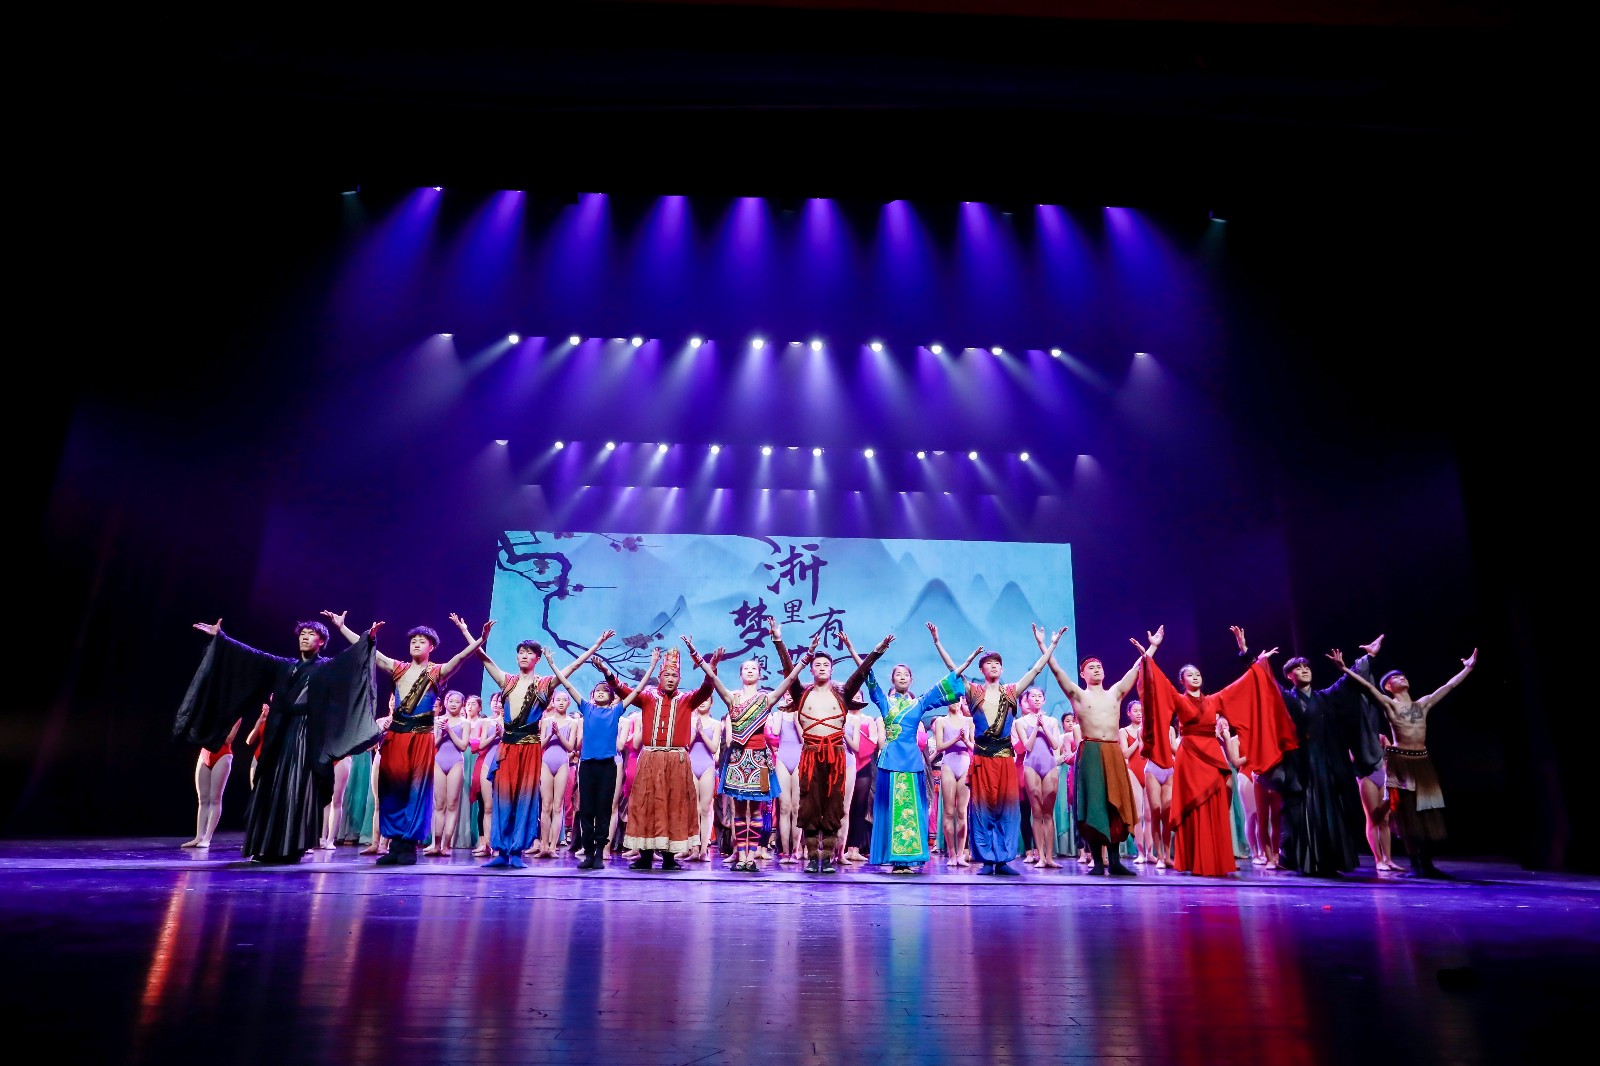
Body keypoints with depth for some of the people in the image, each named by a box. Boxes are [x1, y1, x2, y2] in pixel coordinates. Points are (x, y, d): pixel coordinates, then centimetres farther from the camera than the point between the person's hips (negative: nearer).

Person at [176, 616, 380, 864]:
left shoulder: (328, 667, 5)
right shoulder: (285, 666, 19)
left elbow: (351, 656, -12)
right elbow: (252, 655, 20)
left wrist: (366, 639, -30)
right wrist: (220, 636, 19)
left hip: (307, 736, -5)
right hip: (280, 735, 5)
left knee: (297, 791, -7)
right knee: (272, 789, 4)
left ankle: (290, 848, -4)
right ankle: (268, 847, 10)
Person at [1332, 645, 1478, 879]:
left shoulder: (1423, 704, 13)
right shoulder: (1389, 704, 0)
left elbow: (1448, 686, 17)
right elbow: (1368, 686, -12)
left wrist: (1467, 668, 20)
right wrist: (1345, 669, -23)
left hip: (1422, 761, 4)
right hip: (1400, 761, -4)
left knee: (1429, 814, 4)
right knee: (1408, 813, -2)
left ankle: (1427, 864, 12)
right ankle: (1415, 865, 4)